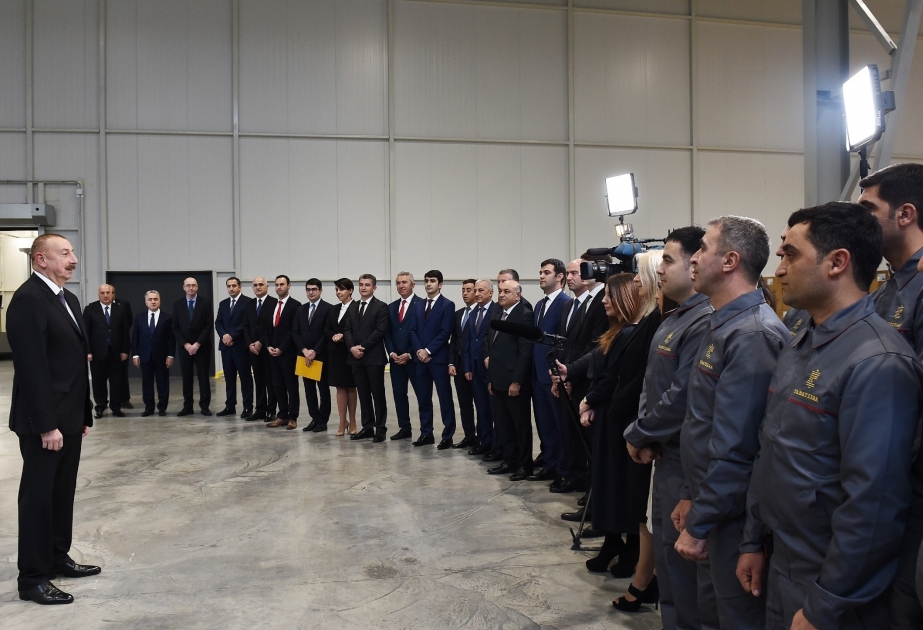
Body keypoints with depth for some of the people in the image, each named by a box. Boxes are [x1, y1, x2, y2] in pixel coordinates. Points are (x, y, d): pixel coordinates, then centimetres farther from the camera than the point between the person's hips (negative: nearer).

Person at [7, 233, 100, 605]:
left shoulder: (68, 298, 13)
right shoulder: (28, 299, -16)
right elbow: (32, 367, -21)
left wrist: (84, 412, 14)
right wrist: (46, 424, -22)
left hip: (69, 416, 9)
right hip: (44, 421, -8)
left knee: (63, 491, 16)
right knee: (38, 494, 2)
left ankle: (57, 558, 30)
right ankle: (32, 577, 13)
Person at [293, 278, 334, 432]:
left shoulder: (329, 308, -6)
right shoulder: (301, 309, 12)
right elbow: (295, 332, 7)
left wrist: (315, 351, -15)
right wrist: (304, 350, -8)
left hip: (322, 355, -5)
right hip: (305, 355, 5)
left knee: (323, 388, 2)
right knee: (309, 388, 8)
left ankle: (323, 420, 8)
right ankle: (314, 418, 16)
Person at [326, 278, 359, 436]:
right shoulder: (333, 310, 13)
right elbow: (326, 330, 11)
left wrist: (343, 336, -19)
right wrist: (334, 336, -9)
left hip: (350, 352, -6)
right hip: (335, 352, 6)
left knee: (351, 387, 4)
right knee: (340, 387, 7)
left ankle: (352, 422, 15)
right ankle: (342, 423, 11)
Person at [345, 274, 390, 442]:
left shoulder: (381, 307, -3)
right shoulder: (352, 307, 16)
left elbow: (380, 331, -12)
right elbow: (347, 329, 9)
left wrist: (362, 347, -15)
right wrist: (352, 347, -8)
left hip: (374, 357, -5)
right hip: (356, 357, 6)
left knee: (378, 394, 0)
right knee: (363, 394, 9)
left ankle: (380, 428, 6)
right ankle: (367, 427, 15)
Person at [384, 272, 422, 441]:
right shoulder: (391, 307, 14)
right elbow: (387, 333, 13)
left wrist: (409, 354, -14)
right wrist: (392, 353, -2)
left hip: (414, 358, -6)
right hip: (396, 359, 6)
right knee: (399, 395, 8)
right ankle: (404, 428, 17)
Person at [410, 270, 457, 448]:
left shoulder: (448, 305, -4)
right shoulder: (419, 305, 15)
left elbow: (445, 333, -11)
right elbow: (413, 331, 10)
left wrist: (428, 351, -13)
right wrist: (419, 350, -6)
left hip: (438, 358, -6)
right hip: (420, 357, 6)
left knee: (445, 398, -1)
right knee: (423, 398, 9)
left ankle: (447, 436, 5)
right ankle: (426, 433, 18)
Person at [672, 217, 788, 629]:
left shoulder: (753, 334, -23)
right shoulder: (724, 324, 10)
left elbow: (735, 448, -26)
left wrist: (699, 525, -19)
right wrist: (692, 497, 15)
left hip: (733, 518, -9)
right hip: (711, 504, 9)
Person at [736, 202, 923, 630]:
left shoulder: (877, 363, -23)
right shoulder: (797, 347, 6)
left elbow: (872, 505, -25)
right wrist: (753, 541, 13)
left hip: (830, 588, -8)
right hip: (781, 567, 8)